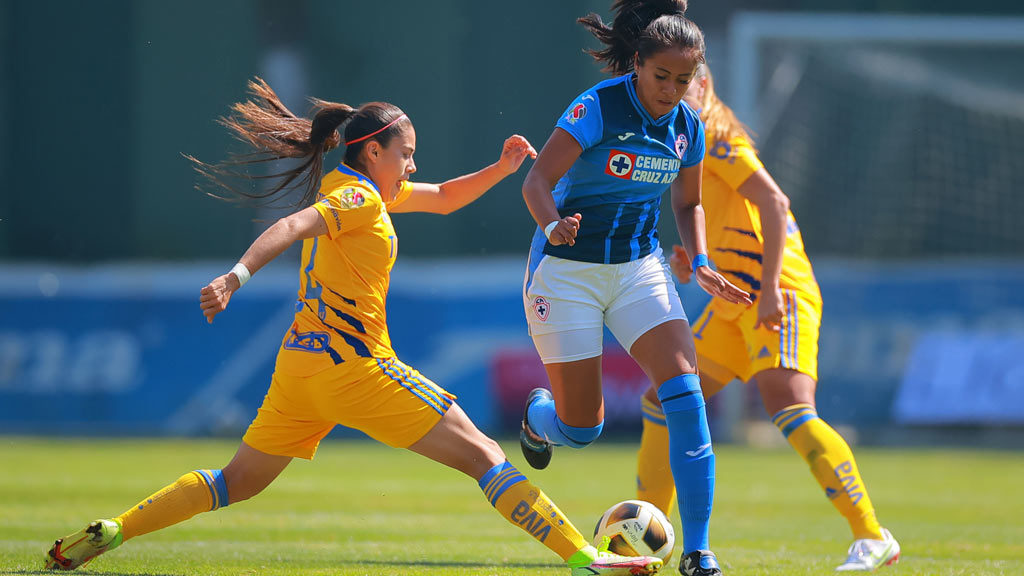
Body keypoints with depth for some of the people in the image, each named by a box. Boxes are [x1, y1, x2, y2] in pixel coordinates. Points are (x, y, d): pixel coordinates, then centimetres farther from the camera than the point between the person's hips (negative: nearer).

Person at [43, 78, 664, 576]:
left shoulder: (356, 189, 19)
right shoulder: (357, 196, -10)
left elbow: (443, 198, 28)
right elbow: (293, 226, -27)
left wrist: (498, 170, 13)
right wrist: (238, 275, -42)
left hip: (302, 361, 9)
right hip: (353, 363, -9)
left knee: (239, 481, 17)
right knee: (483, 455, -8)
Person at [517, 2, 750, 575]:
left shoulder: (687, 125, 0)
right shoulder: (598, 108, -18)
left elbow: (689, 203, 16)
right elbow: (538, 179, -21)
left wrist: (701, 264, -1)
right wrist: (553, 225, -42)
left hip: (640, 266, 4)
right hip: (567, 269, -4)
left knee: (684, 389, -16)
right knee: (582, 428, -1)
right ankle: (538, 415, 40)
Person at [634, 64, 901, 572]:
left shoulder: (717, 141, -7)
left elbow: (773, 204, -18)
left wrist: (770, 289, -25)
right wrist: (687, 259, 7)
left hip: (778, 295, -10)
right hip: (732, 305, 10)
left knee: (789, 409, -24)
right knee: (662, 402, 10)